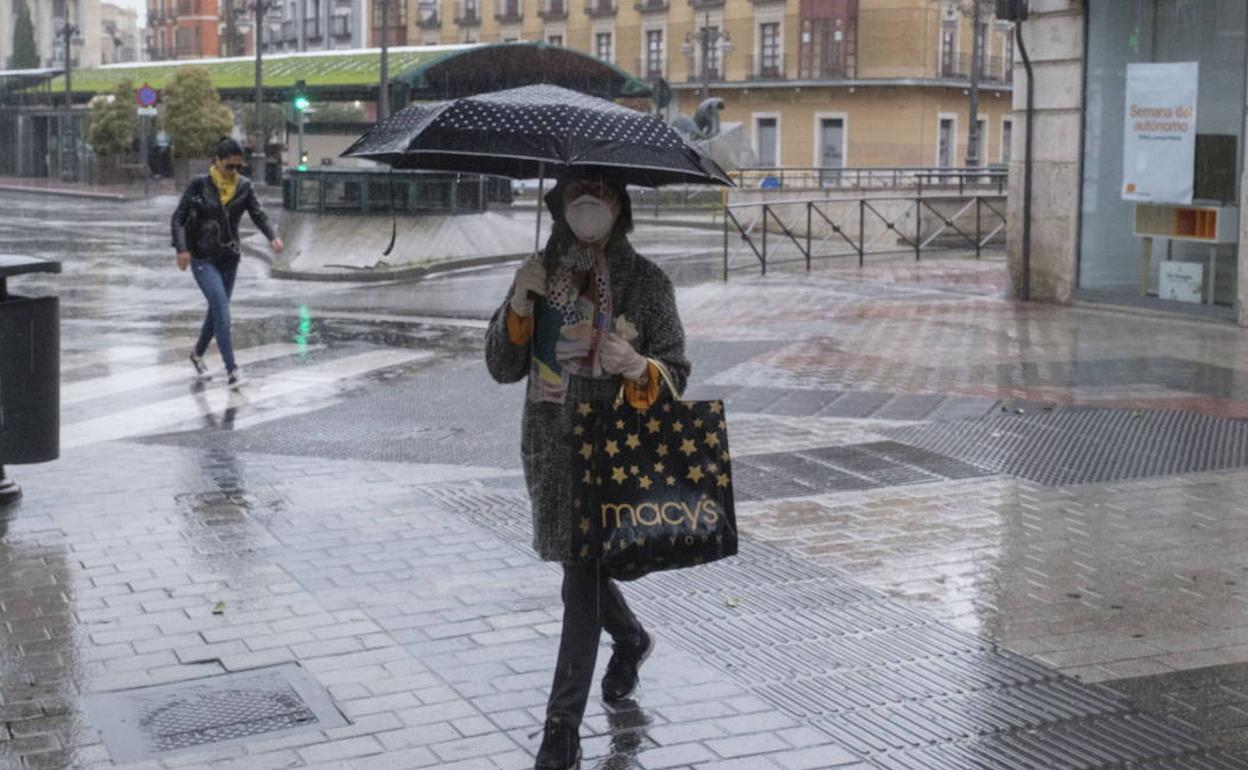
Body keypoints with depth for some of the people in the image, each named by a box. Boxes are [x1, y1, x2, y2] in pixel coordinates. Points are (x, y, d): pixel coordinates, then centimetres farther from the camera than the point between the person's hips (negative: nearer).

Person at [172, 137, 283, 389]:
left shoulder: (244, 186, 1)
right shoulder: (200, 184, -8)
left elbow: (258, 214, -8)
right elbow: (179, 217, -6)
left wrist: (272, 237, -27)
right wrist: (182, 248, -20)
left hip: (230, 258, 4)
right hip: (203, 258, -4)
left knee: (217, 310, 14)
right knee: (222, 309, -16)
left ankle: (198, 354, 38)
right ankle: (231, 369, -16)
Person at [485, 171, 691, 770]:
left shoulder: (645, 282, -6)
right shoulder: (541, 274, 3)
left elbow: (676, 373, -3)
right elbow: (504, 368, 1)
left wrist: (638, 368, -25)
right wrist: (518, 305, -15)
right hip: (550, 445, 4)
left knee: (582, 578, -6)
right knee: (580, 564, 18)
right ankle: (631, 640, 49)